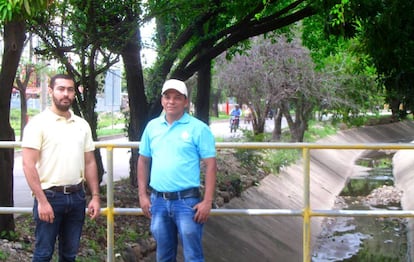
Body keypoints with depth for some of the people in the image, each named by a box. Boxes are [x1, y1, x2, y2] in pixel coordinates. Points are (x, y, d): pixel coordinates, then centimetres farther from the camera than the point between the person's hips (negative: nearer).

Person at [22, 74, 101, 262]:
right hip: (50, 196, -5)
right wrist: (42, 201, -18)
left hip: (77, 197, 5)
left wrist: (95, 196, 5)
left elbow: (89, 163, 13)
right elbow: (28, 164, -12)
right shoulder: (38, 123, -7)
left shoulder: (82, 125, 10)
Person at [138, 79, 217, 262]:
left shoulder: (198, 128, -6)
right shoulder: (152, 126, 7)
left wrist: (207, 201, -12)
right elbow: (143, 161, 13)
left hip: (187, 200, -4)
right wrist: (142, 195, 7)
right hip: (158, 200, 4)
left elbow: (210, 165, -7)